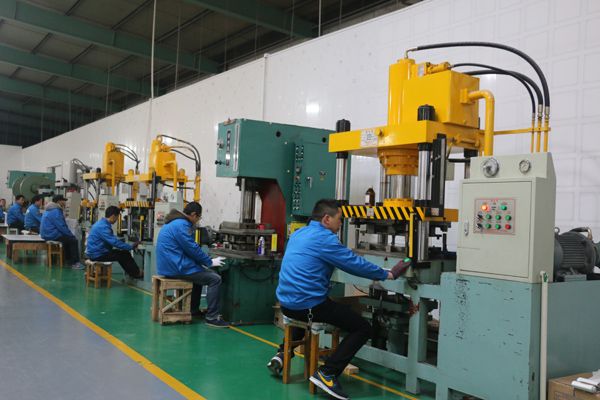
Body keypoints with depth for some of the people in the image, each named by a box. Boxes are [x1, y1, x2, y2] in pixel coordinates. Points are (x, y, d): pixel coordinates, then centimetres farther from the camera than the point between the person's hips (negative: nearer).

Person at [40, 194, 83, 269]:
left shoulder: (52, 210, 17)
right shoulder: (56, 211, -17)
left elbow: (62, 225, 20)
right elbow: (61, 227, -21)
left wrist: (70, 234, 13)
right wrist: (71, 235, -9)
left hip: (48, 234, 11)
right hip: (52, 235, -11)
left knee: (68, 238, 19)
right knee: (73, 240, -11)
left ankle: (69, 260, 20)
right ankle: (75, 263, -10)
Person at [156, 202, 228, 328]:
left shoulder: (174, 222, 17)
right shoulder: (182, 225, -16)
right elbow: (193, 249, -15)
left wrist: (205, 262, 21)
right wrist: (210, 262, -2)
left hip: (169, 265, 11)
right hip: (176, 268, -11)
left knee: (200, 273, 31)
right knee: (215, 279, -10)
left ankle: (194, 310, 33)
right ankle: (212, 317, -9)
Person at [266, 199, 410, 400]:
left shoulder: (298, 234, 14)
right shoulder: (324, 238, -12)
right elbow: (355, 263, -10)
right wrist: (387, 274, 3)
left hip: (286, 302, 9)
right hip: (309, 305, -9)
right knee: (363, 328, -1)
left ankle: (283, 353, 27)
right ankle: (327, 373, -9)